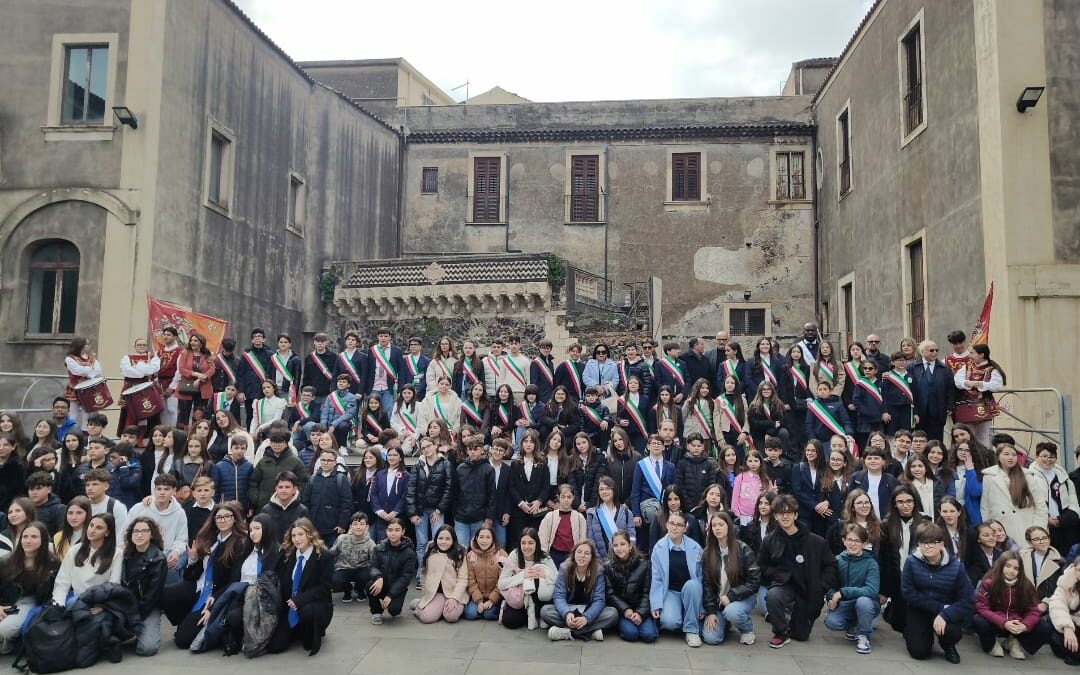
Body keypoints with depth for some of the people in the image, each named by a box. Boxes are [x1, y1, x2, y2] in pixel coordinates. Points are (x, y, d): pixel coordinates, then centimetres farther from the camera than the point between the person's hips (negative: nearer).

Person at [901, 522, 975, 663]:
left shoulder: (955, 566, -14)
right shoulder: (912, 562, -14)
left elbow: (968, 600, -16)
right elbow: (908, 593, -16)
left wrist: (944, 614, -29)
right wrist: (939, 607, -21)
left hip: (946, 611, 0)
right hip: (919, 611, 0)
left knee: (953, 632, -31)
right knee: (919, 652, -13)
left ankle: (948, 646, 8)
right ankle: (911, 631, 24)